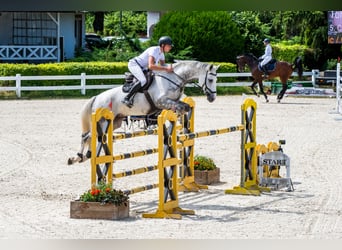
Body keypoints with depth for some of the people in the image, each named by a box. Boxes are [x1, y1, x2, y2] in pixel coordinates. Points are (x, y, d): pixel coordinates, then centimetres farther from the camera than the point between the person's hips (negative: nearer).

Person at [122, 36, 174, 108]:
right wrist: (165, 69, -39)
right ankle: (126, 98, -27)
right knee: (143, 80, -31)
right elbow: (150, 66, -38)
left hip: (142, 68, 10)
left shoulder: (161, 53, 3)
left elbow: (163, 65, 11)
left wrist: (169, 68, -11)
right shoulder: (154, 50, -26)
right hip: (134, 64, -10)